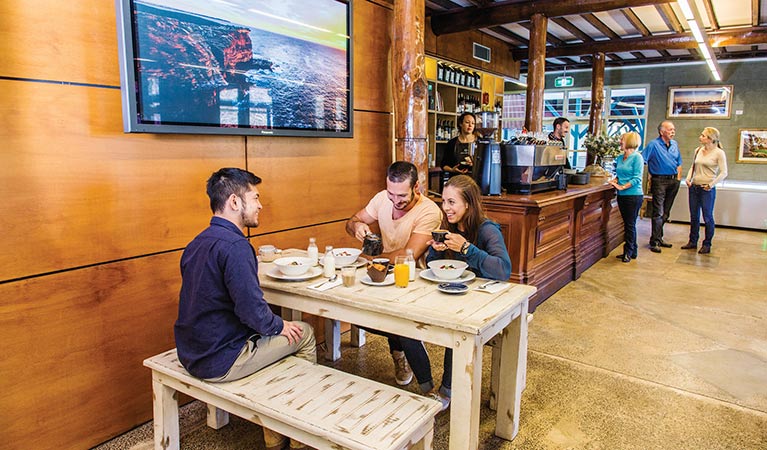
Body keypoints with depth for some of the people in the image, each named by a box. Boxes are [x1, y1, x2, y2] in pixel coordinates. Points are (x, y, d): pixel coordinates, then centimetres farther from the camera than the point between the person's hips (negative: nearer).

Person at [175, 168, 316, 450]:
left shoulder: (197, 243, 7)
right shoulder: (235, 246, -23)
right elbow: (252, 309, -27)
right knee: (304, 333, 7)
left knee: (268, 335, 25)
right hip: (219, 363, -9)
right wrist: (279, 325, -5)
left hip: (191, 356, 9)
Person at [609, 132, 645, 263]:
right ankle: (632, 251, 23)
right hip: (622, 196, 7)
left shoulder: (637, 157, -10)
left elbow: (637, 178, -15)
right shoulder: (620, 158, 11)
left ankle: (629, 252, 9)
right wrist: (615, 180, 0)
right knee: (627, 224, 13)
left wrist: (623, 187, -21)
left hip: (634, 195, -7)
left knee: (630, 224, 0)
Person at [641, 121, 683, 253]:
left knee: (665, 213, 11)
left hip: (673, 181, 7)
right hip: (659, 181, -7)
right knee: (658, 213, -9)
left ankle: (659, 238, 21)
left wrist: (678, 178, 11)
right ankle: (655, 242, -6)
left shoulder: (674, 144, 13)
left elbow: (679, 163, 21)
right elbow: (642, 161, -13)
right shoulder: (653, 144, -7)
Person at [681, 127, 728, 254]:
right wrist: (688, 178, 4)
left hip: (707, 189, -5)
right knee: (694, 216, 13)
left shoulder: (719, 153, -7)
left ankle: (707, 245, 13)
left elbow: (723, 173, -9)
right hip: (694, 187, 6)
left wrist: (711, 185, -13)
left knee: (707, 217, 3)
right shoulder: (698, 150, 9)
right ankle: (693, 241, 24)